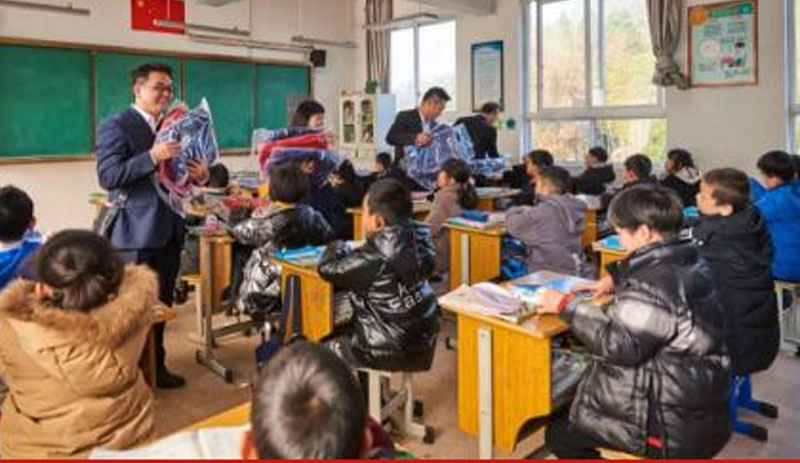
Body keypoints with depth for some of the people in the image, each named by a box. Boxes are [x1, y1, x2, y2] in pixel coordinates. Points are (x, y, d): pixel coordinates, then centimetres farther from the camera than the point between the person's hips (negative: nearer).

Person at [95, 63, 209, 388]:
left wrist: (200, 175, -5)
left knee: (161, 306, 14)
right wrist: (152, 157, -27)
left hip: (168, 231, 7)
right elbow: (108, 176, -17)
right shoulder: (115, 126, -7)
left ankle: (156, 367, 28)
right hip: (135, 234, -7)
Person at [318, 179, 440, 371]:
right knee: (343, 334, 30)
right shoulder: (419, 238, -7)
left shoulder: (376, 258, -26)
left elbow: (328, 269, -12)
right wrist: (349, 253, 1)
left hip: (390, 354, -7)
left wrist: (337, 248, 6)